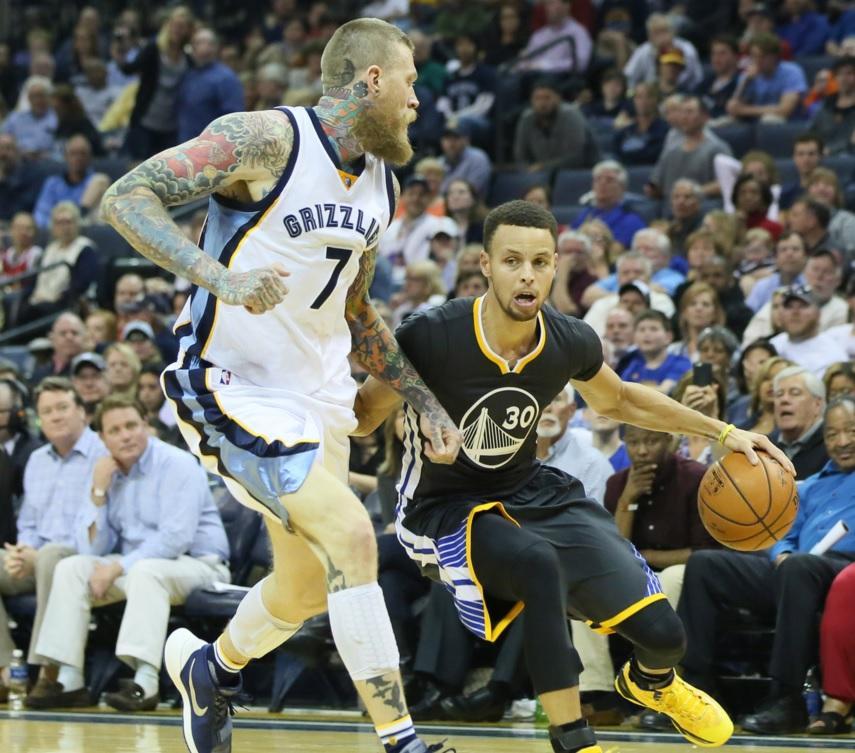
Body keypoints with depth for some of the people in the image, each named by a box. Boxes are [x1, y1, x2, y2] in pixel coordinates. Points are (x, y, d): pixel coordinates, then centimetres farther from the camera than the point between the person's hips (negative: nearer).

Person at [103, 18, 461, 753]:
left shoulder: (381, 184, 8)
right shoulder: (266, 139, -17)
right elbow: (126, 197, -21)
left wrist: (427, 404, 14)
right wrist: (223, 279, -33)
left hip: (319, 393, 9)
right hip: (235, 388, -8)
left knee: (306, 589, 14)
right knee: (351, 535, -21)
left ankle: (209, 669, 45)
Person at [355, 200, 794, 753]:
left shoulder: (571, 343, -11)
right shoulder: (432, 339, -26)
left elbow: (618, 400, 12)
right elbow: (363, 417, -11)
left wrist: (722, 431, 9)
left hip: (532, 493, 5)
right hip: (444, 508, -5)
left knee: (661, 633, -3)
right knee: (539, 563, -39)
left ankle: (651, 682, 39)